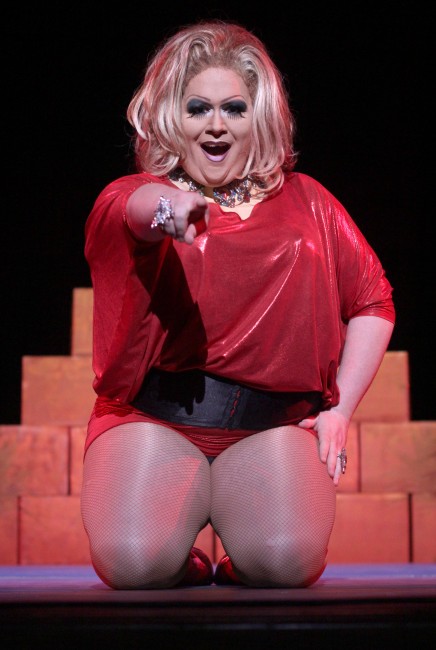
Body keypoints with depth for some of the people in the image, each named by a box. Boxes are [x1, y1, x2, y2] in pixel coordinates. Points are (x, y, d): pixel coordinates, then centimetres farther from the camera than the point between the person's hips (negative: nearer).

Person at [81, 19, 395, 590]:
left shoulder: (305, 202, 17)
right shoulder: (131, 196, 7)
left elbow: (373, 302, 18)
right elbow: (131, 208, -20)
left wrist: (340, 408, 6)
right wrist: (168, 204, -46)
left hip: (273, 425, 2)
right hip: (154, 420, -1)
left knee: (287, 561, -26)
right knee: (134, 563, -27)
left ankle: (243, 562, 11)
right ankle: (182, 562, 9)